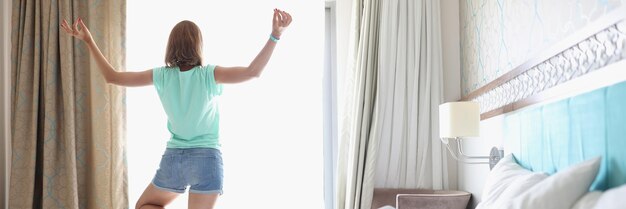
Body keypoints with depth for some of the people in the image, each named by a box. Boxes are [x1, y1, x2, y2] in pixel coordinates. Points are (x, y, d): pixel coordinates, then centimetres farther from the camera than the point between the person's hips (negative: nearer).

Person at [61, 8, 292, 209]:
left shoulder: (161, 75, -1)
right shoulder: (209, 75, -8)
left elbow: (112, 76, 4)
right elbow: (252, 72, -21)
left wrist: (88, 41, 10)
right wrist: (275, 36, -23)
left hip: (173, 159, 2)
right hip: (207, 159, -2)